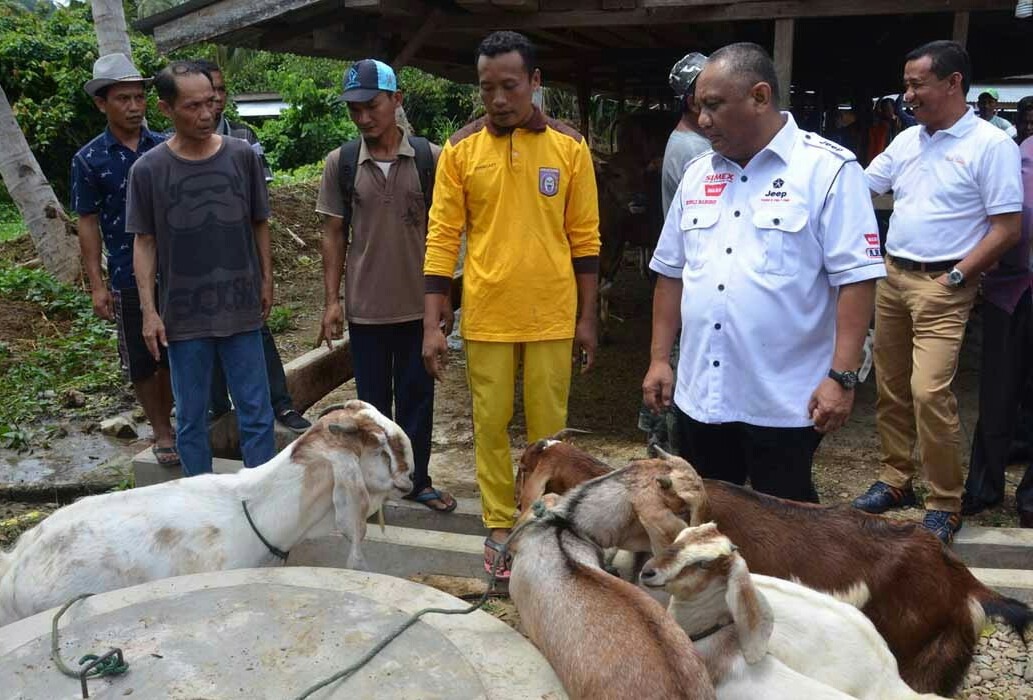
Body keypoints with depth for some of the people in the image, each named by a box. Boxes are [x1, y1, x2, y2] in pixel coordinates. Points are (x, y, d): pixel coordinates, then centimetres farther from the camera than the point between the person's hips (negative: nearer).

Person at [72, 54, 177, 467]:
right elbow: (88, 224, -1)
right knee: (141, 363, 8)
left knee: (175, 356, 11)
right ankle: (161, 432, 24)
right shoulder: (89, 160, -3)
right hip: (129, 279, -1)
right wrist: (97, 285, -5)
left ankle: (166, 420, 31)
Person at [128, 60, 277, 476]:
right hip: (183, 315, 0)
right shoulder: (148, 169, -5)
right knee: (191, 419, 10)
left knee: (256, 414, 6)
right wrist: (149, 310, -4)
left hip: (241, 309, 1)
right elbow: (144, 243, 0)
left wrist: (267, 279, 8)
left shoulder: (243, 157, -3)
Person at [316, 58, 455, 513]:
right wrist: (331, 300, -1)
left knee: (417, 395, 10)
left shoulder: (429, 158, -3)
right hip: (366, 305, 0)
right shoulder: (340, 163, -1)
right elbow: (334, 235, 3)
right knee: (373, 399, 12)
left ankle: (417, 480, 25)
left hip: (419, 304, 0)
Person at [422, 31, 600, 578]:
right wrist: (432, 324, -6)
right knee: (490, 424, 9)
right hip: (486, 316, 0)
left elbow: (584, 238, 3)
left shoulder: (570, 146, -1)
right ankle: (499, 526, 26)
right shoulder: (460, 149, -2)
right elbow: (443, 239, -2)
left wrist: (586, 319, 3)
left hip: (552, 316, 0)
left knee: (549, 427, 10)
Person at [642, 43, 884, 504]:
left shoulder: (828, 170, -8)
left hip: (784, 402, -5)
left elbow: (856, 278, -12)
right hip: (699, 394, 6)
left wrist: (842, 377, -17)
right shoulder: (697, 173, 10)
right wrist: (658, 359, 10)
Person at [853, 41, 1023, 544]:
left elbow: (1007, 229, -11)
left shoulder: (991, 145, -9)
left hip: (943, 285, -7)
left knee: (929, 392, -14)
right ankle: (895, 480, 26)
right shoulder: (908, 140, 10)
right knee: (890, 388, 12)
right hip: (893, 276, 7)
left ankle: (945, 505, 1)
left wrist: (955, 277, -15)